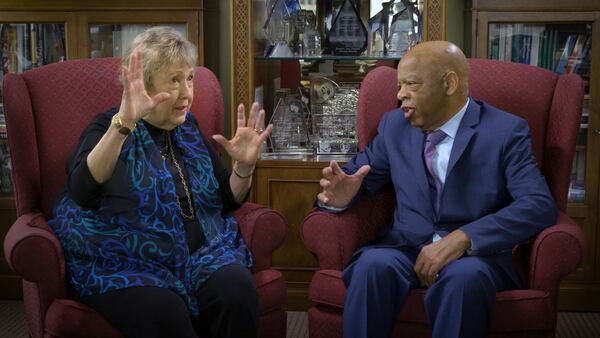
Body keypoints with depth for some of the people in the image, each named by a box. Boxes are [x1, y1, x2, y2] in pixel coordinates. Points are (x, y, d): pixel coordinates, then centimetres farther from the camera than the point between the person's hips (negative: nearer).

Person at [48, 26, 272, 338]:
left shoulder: (188, 128, 13)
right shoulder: (109, 129, -3)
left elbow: (228, 201, 18)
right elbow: (83, 192, -24)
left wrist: (244, 166, -4)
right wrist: (124, 123, -35)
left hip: (200, 254, 4)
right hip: (124, 265, -4)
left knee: (235, 288, -27)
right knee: (162, 311, -34)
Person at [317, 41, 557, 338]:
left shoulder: (506, 132, -4)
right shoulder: (394, 124, 10)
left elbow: (540, 206, -15)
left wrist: (463, 238, -28)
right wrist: (339, 194, -12)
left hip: (476, 252, -2)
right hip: (406, 247, 3)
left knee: (464, 277, -37)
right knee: (372, 265, -31)